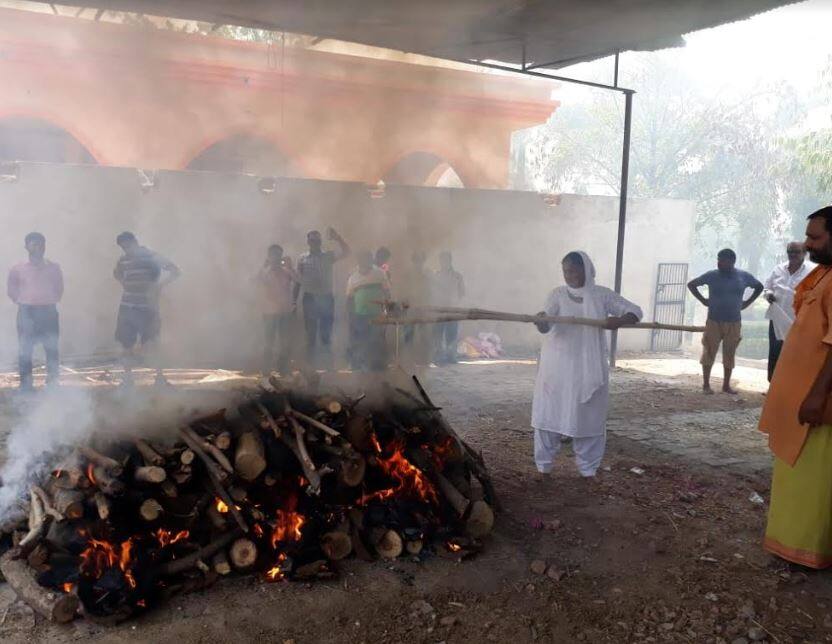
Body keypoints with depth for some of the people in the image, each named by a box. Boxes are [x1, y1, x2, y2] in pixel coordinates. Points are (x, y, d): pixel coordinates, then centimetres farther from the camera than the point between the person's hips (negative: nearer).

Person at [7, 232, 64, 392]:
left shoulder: (53, 268, 2)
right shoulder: (17, 269, -1)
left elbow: (59, 288, 15)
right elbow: (11, 290, 11)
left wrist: (52, 301, 7)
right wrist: (22, 302, 5)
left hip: (49, 312, 1)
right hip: (27, 313, -1)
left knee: (52, 350, 4)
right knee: (25, 351, 2)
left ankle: (53, 384, 14)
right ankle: (26, 386, 10)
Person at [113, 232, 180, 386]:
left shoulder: (152, 257, -5)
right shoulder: (123, 260, 8)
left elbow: (176, 271, -7)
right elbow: (117, 273, 31)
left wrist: (159, 285, -15)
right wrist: (125, 285, 14)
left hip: (147, 308, -5)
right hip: (127, 308, 5)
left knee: (149, 344, -6)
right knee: (126, 343, 6)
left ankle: (160, 377, 3)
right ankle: (127, 378, 17)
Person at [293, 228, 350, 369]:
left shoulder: (328, 256, 5)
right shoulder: (302, 259, 6)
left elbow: (346, 252, -9)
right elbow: (298, 281, 7)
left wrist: (337, 238, -21)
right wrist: (294, 300, 2)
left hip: (326, 298, 0)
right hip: (309, 298, 0)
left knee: (326, 334, 0)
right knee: (310, 334, 7)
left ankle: (328, 365, 4)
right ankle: (310, 365, 13)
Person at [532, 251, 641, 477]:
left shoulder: (602, 295, 1)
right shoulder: (558, 294, -2)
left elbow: (635, 310, 2)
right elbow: (546, 326, -16)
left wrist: (619, 320, -20)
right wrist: (541, 321, -41)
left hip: (589, 368, 1)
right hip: (558, 366, 0)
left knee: (589, 416, 6)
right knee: (550, 413, 2)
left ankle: (588, 467, 20)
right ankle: (544, 464, 16)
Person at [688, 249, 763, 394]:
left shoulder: (744, 277, 0)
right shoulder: (711, 276, -5)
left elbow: (759, 287, 18)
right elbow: (691, 284, 7)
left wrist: (747, 302, 8)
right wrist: (703, 300, 0)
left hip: (734, 323, 2)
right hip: (714, 322, -1)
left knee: (729, 355, 7)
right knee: (709, 353, 0)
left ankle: (726, 385, 18)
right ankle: (706, 384, 9)